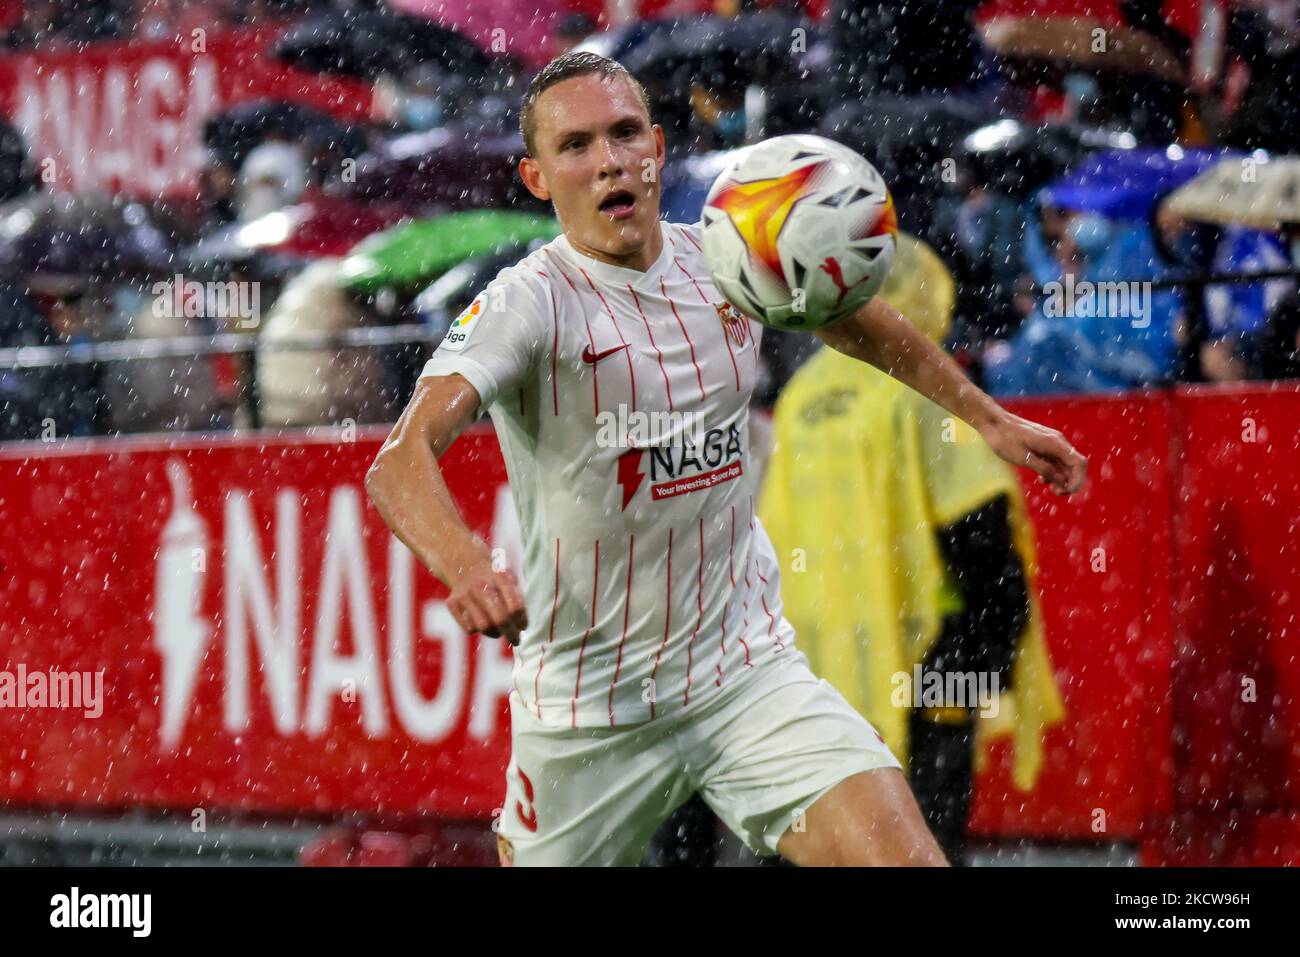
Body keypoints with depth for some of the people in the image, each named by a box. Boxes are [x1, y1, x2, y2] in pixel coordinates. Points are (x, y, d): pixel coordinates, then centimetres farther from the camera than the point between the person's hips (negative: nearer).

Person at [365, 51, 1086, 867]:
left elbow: (859, 324, 24)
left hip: (750, 670, 3)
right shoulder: (528, 304, -16)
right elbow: (401, 461, -31)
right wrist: (467, 567, -50)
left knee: (907, 857, -18)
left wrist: (990, 418, 28)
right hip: (585, 711, -3)